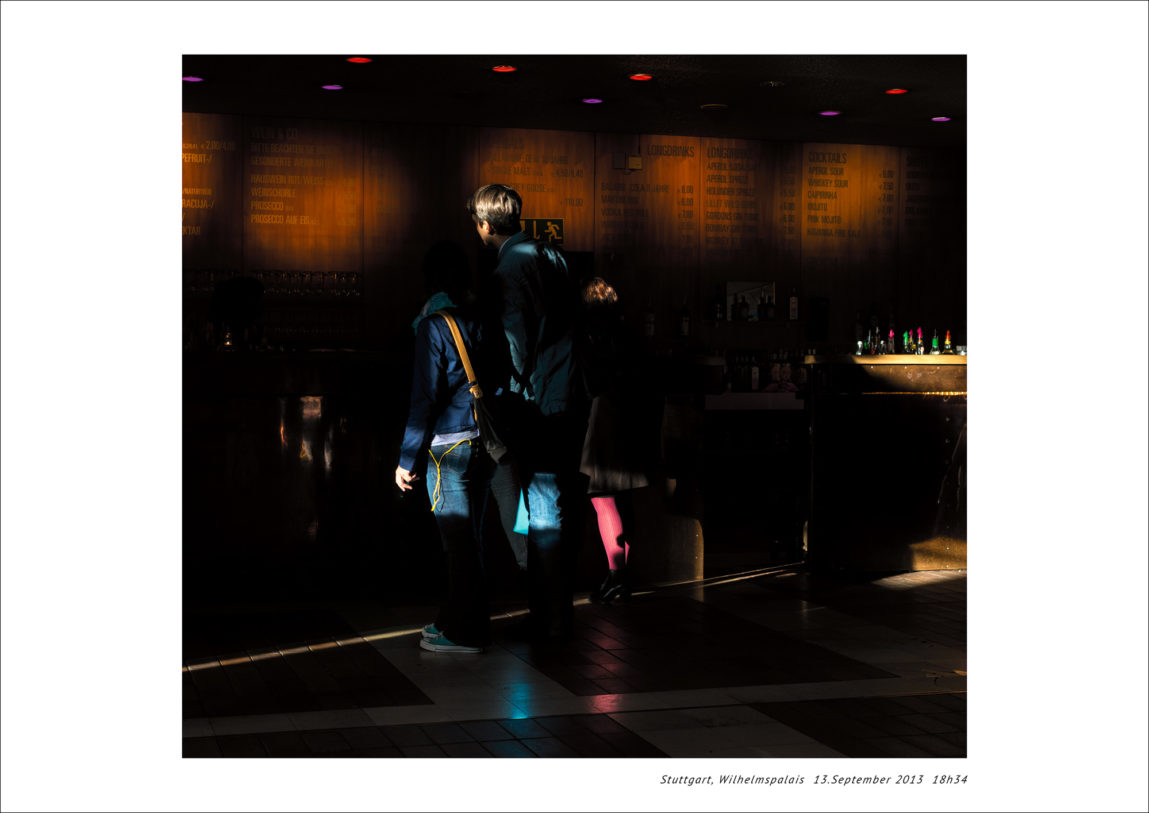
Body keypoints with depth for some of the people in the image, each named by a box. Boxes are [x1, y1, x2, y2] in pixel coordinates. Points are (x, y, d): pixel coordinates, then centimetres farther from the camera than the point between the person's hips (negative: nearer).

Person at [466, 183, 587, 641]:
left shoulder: (506, 273, -13)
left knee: (543, 513, -2)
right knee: (564, 507, 14)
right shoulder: (551, 257, 10)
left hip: (538, 407, -8)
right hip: (572, 398, 8)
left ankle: (548, 621, 4)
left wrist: (513, 395, -2)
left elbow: (516, 345, -16)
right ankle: (560, 610, 24)